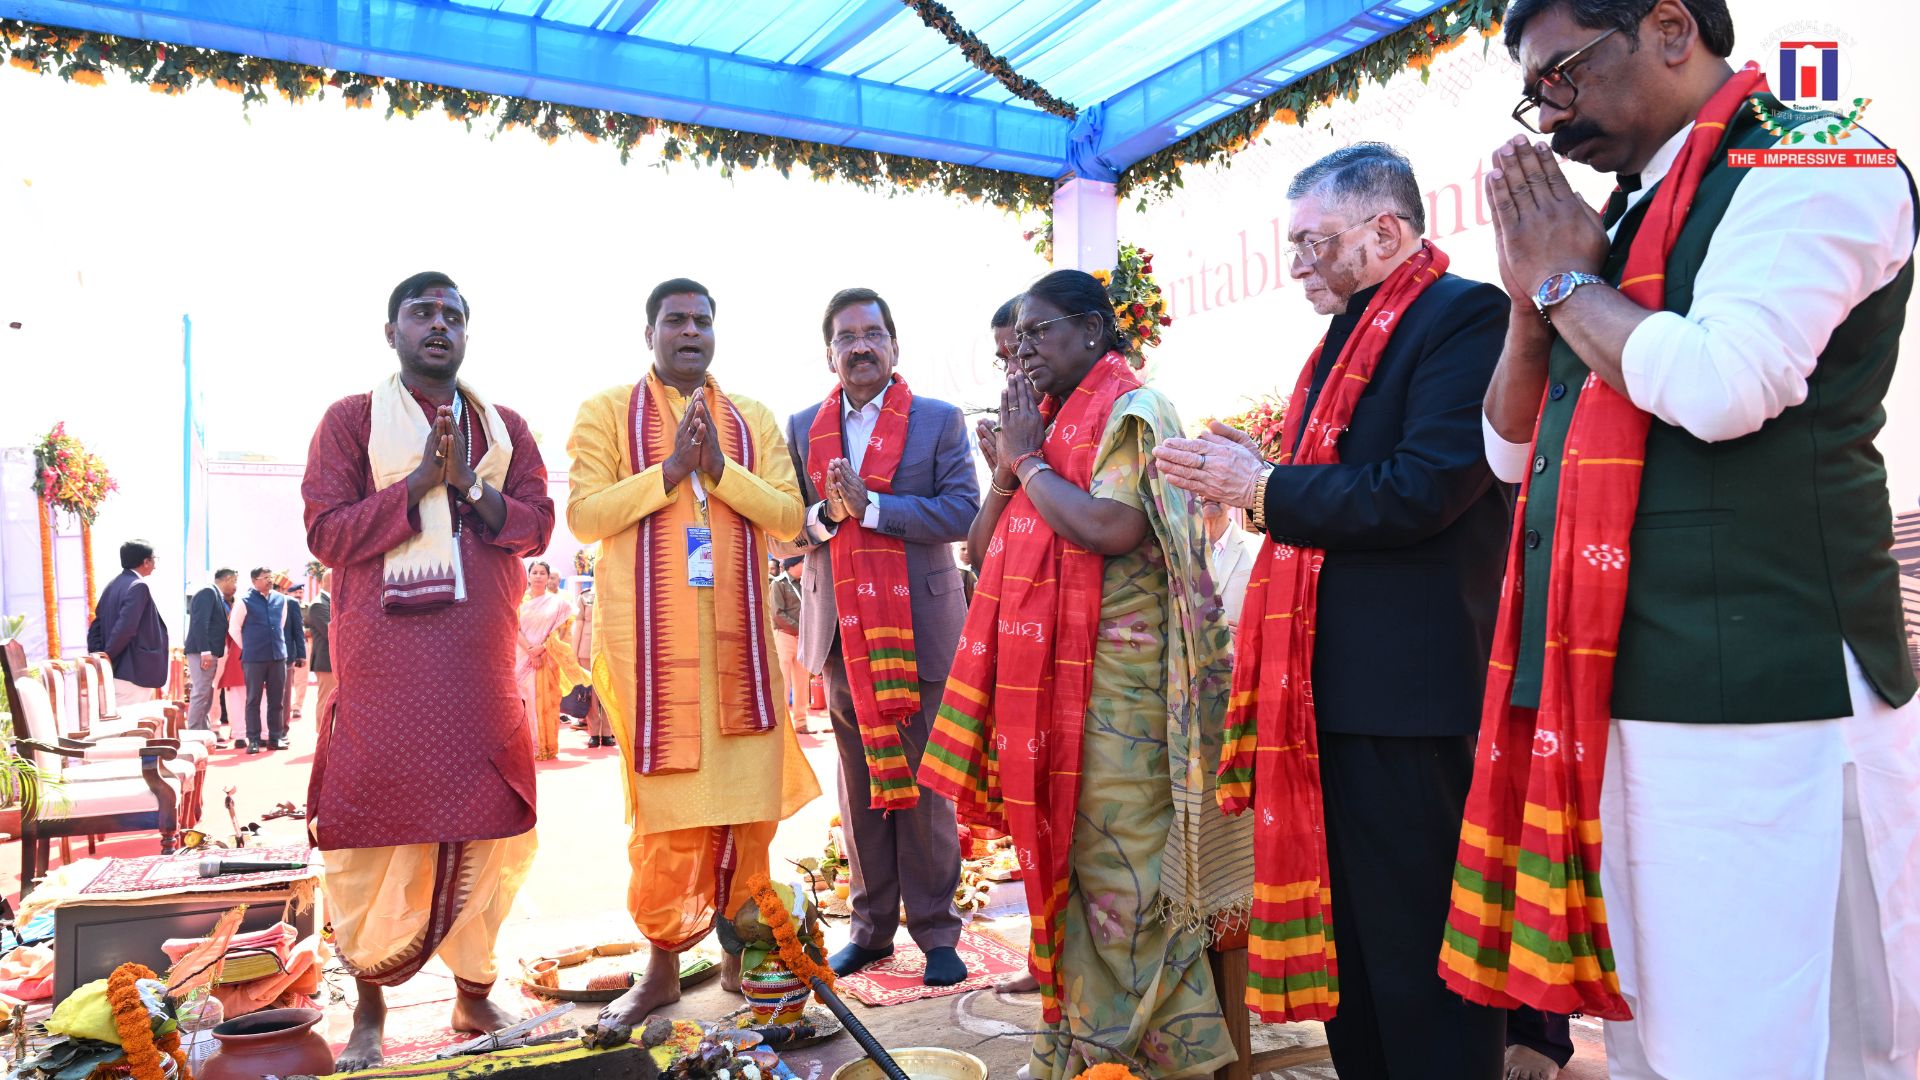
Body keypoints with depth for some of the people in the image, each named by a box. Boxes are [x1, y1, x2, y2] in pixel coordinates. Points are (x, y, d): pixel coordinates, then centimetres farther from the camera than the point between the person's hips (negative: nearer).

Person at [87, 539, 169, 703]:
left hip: (113, 672, 9)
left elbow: (96, 626, 13)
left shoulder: (112, 585, 13)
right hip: (134, 673, -9)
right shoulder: (138, 587, -14)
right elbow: (125, 628, -23)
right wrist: (107, 657, -13)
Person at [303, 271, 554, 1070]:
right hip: (384, 659, -3)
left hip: (480, 660, 3)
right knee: (379, 827, -2)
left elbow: (537, 524, 5)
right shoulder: (351, 420, 6)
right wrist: (419, 482, -13)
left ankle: (474, 995, 17)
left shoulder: (505, 427, 16)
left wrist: (468, 483, -10)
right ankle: (369, 1011, 12)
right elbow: (326, 532, -3)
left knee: (486, 826, 4)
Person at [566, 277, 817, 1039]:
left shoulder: (754, 419, 13)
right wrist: (668, 469, -13)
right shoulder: (607, 412, 5)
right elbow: (583, 516, -5)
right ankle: (663, 964, 14)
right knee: (665, 802, 0)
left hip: (738, 632, 3)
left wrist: (719, 468, -10)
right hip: (649, 633, -3)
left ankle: (739, 947, 21)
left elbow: (788, 518, 3)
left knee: (748, 797, 4)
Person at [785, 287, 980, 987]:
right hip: (841, 631, 3)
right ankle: (872, 927, 21)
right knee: (860, 784, 9)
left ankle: (936, 932, 13)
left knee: (922, 782, 2)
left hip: (920, 626, -3)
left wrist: (868, 504, -17)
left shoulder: (940, 420, 3)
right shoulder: (802, 427, 11)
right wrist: (826, 513, -13)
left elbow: (961, 511, -9)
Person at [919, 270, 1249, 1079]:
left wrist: (1029, 461, -10)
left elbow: (1113, 528, -23)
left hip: (1116, 680, -8)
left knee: (1122, 871, -4)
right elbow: (983, 551, 15)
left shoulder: (1131, 411, -6)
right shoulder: (1044, 422, 17)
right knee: (1063, 856, 12)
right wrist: (1006, 472, -1)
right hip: (1048, 678, 8)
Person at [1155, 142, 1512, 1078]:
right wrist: (1250, 480, 2)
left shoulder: (1464, 316, -10)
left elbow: (1420, 490, -22)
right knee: (1347, 931, 19)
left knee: (1418, 940, 1)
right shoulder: (1350, 335, 20)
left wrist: (1263, 488, -13)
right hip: (1330, 681, 9)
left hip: (1408, 689, -9)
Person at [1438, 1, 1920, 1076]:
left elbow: (1721, 385, -23)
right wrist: (1535, 296, 4)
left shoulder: (1812, 162, -4)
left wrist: (1569, 278, -6)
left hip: (1759, 709, -8)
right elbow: (1514, 452, 20)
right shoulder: (1634, 209, 19)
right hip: (1621, 700, 8)